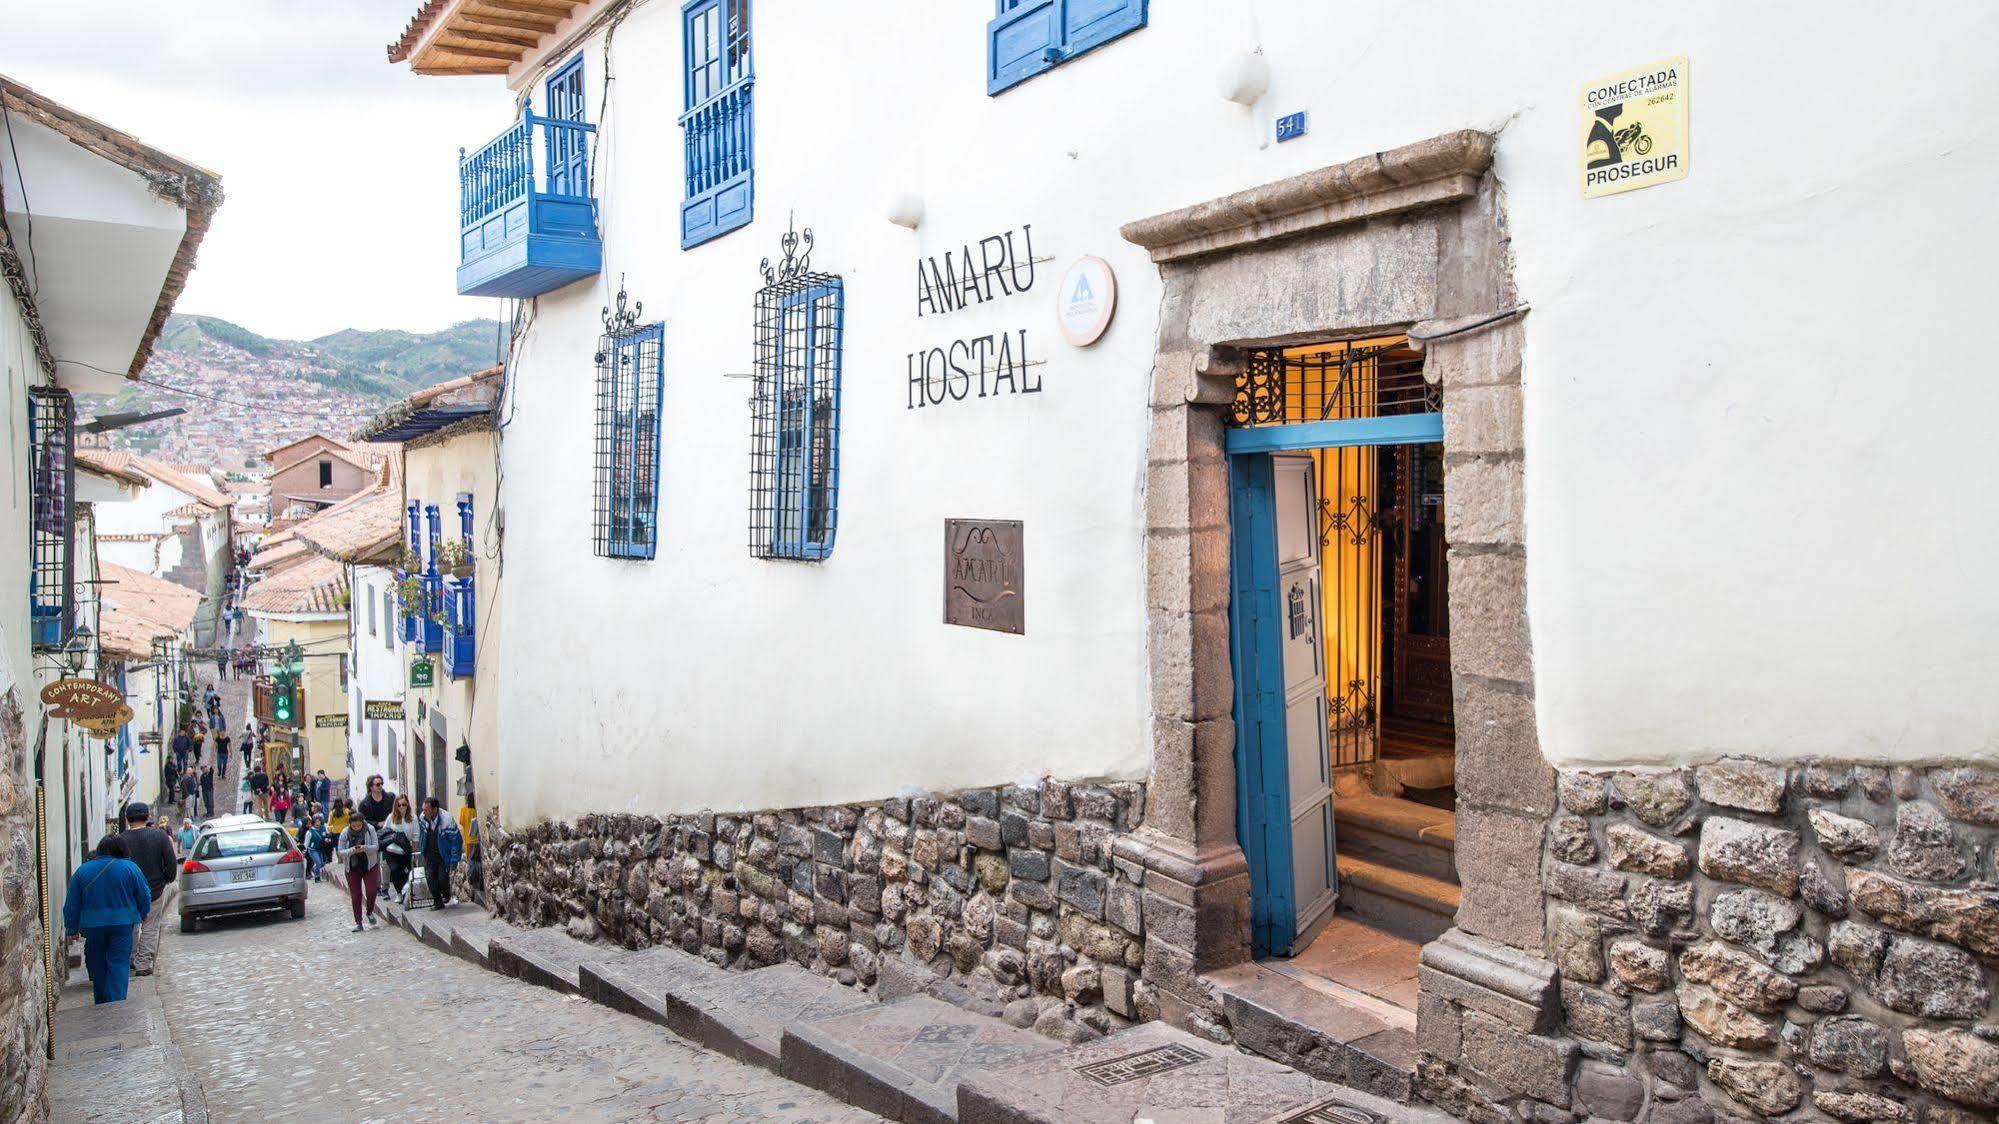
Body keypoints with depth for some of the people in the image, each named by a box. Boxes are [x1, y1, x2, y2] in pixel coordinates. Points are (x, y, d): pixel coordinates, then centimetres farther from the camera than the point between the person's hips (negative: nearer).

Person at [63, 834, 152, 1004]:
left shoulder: (82, 871, 3)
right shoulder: (130, 868, -3)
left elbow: (71, 905, 5)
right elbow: (144, 897, 3)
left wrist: (72, 929, 14)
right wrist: (143, 915, 21)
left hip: (92, 926, 2)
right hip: (122, 924, -2)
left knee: (97, 965, 14)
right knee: (119, 964, 0)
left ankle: (101, 1004, 23)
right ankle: (115, 1003, -10)